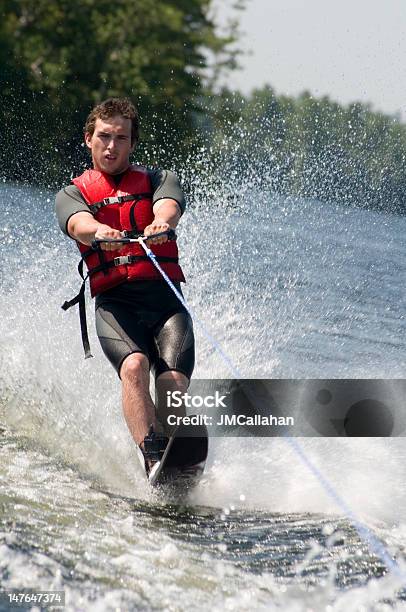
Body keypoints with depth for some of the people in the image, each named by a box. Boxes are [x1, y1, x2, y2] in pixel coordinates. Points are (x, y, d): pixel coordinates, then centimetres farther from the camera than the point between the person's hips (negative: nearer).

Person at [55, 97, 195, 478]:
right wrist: (101, 232, -33)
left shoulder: (158, 180, 20)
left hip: (165, 295, 1)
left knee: (173, 381, -23)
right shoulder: (71, 195, 17)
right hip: (114, 301, -1)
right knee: (134, 366, -30)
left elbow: (167, 207, -5)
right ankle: (152, 458, -40)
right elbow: (79, 224, -8)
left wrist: (160, 224, -31)